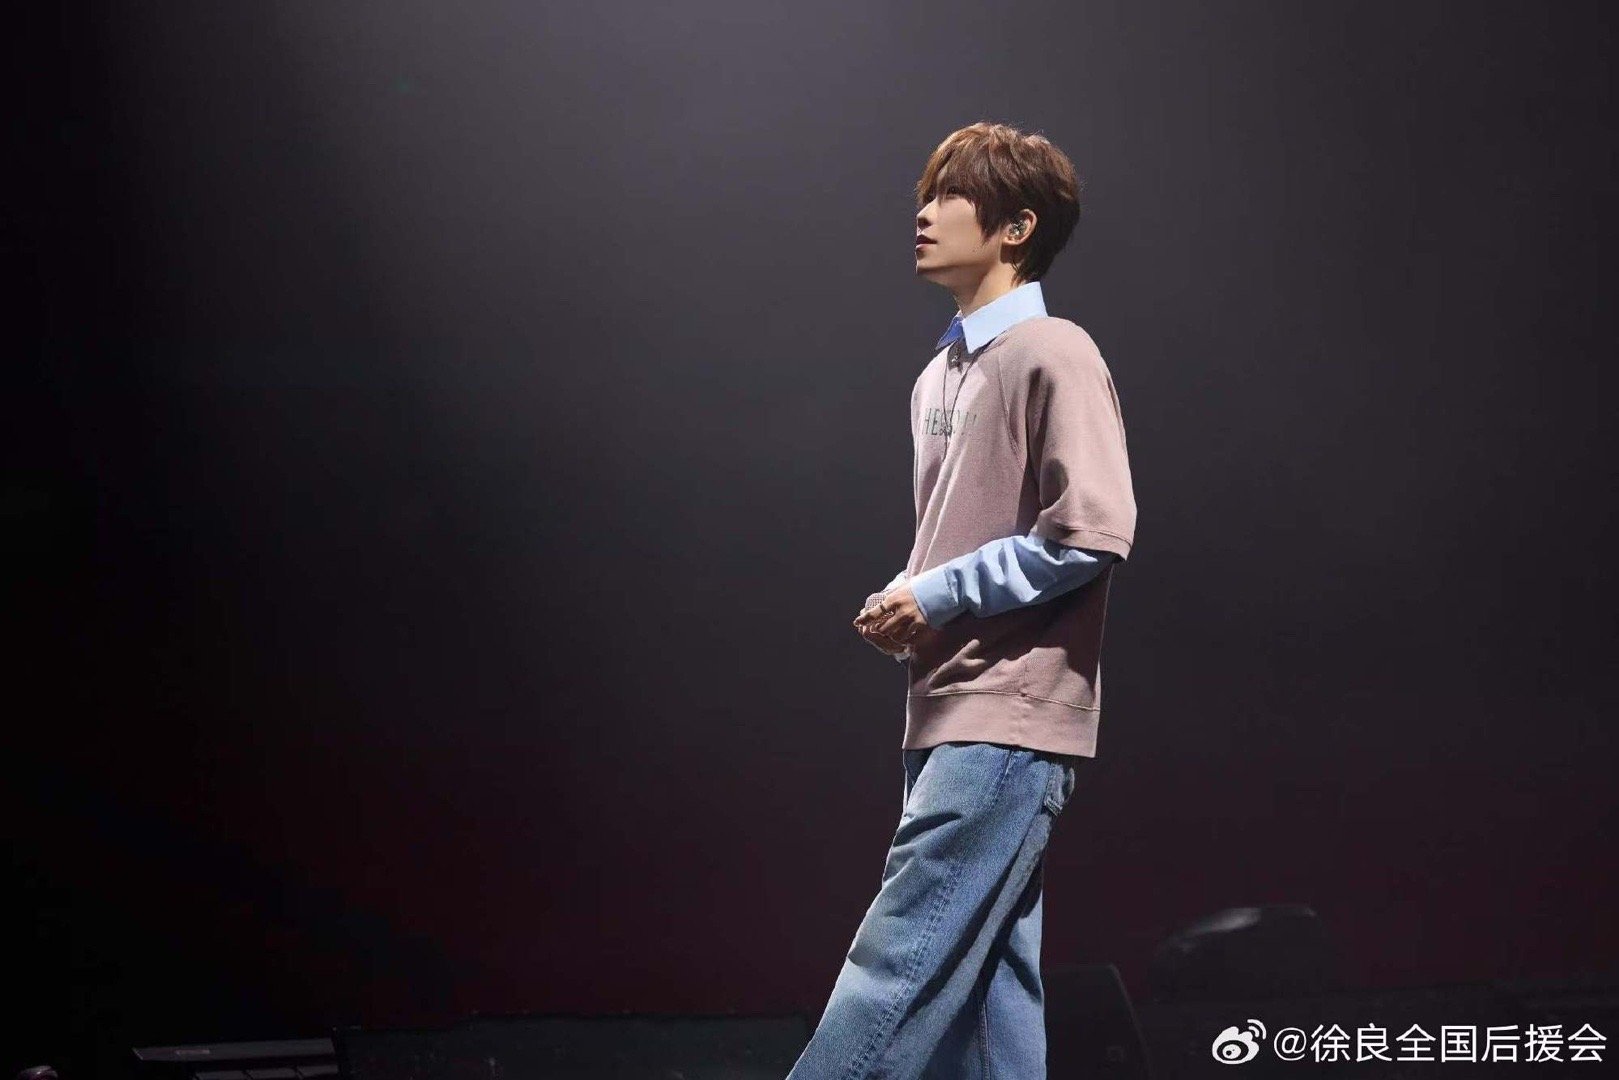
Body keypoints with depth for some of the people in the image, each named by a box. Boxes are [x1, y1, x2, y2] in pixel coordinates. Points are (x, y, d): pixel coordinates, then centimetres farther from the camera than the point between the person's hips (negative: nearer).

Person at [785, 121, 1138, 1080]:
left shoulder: (1054, 356, -9)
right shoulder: (940, 377, 19)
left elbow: (1095, 532, -17)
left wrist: (940, 595, -12)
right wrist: (903, 606, 7)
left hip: (1009, 722, -9)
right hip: (949, 717, 9)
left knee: (899, 962, -13)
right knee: (979, 979, 8)